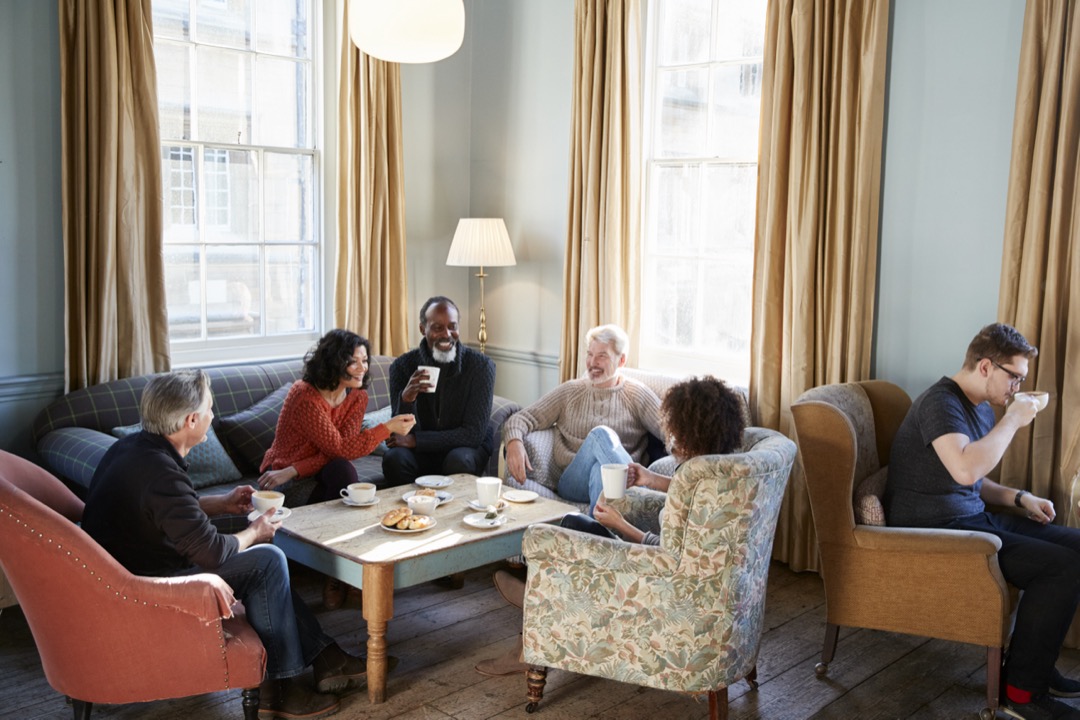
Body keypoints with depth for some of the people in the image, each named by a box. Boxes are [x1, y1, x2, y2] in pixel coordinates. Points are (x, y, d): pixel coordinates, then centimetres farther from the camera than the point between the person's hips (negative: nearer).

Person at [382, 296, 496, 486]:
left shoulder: (481, 365, -13)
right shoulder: (403, 366, -8)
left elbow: (474, 433, -16)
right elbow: (404, 434, -10)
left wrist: (415, 440, -18)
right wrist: (406, 398, -32)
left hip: (465, 449, -1)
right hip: (420, 453, 1)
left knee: (458, 461, -33)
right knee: (394, 459, -29)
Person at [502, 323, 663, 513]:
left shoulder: (637, 394, 14)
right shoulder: (570, 392, 18)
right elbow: (522, 418, 11)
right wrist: (514, 442, -14)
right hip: (572, 481, 1)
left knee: (601, 471, -39)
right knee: (601, 434, -31)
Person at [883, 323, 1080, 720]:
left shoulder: (983, 407, 14)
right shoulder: (941, 403, -16)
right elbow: (965, 469, -34)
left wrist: (1020, 497, 7)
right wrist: (1012, 420, -21)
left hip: (972, 518, 10)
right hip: (935, 531, -10)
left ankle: (1035, 664, 15)